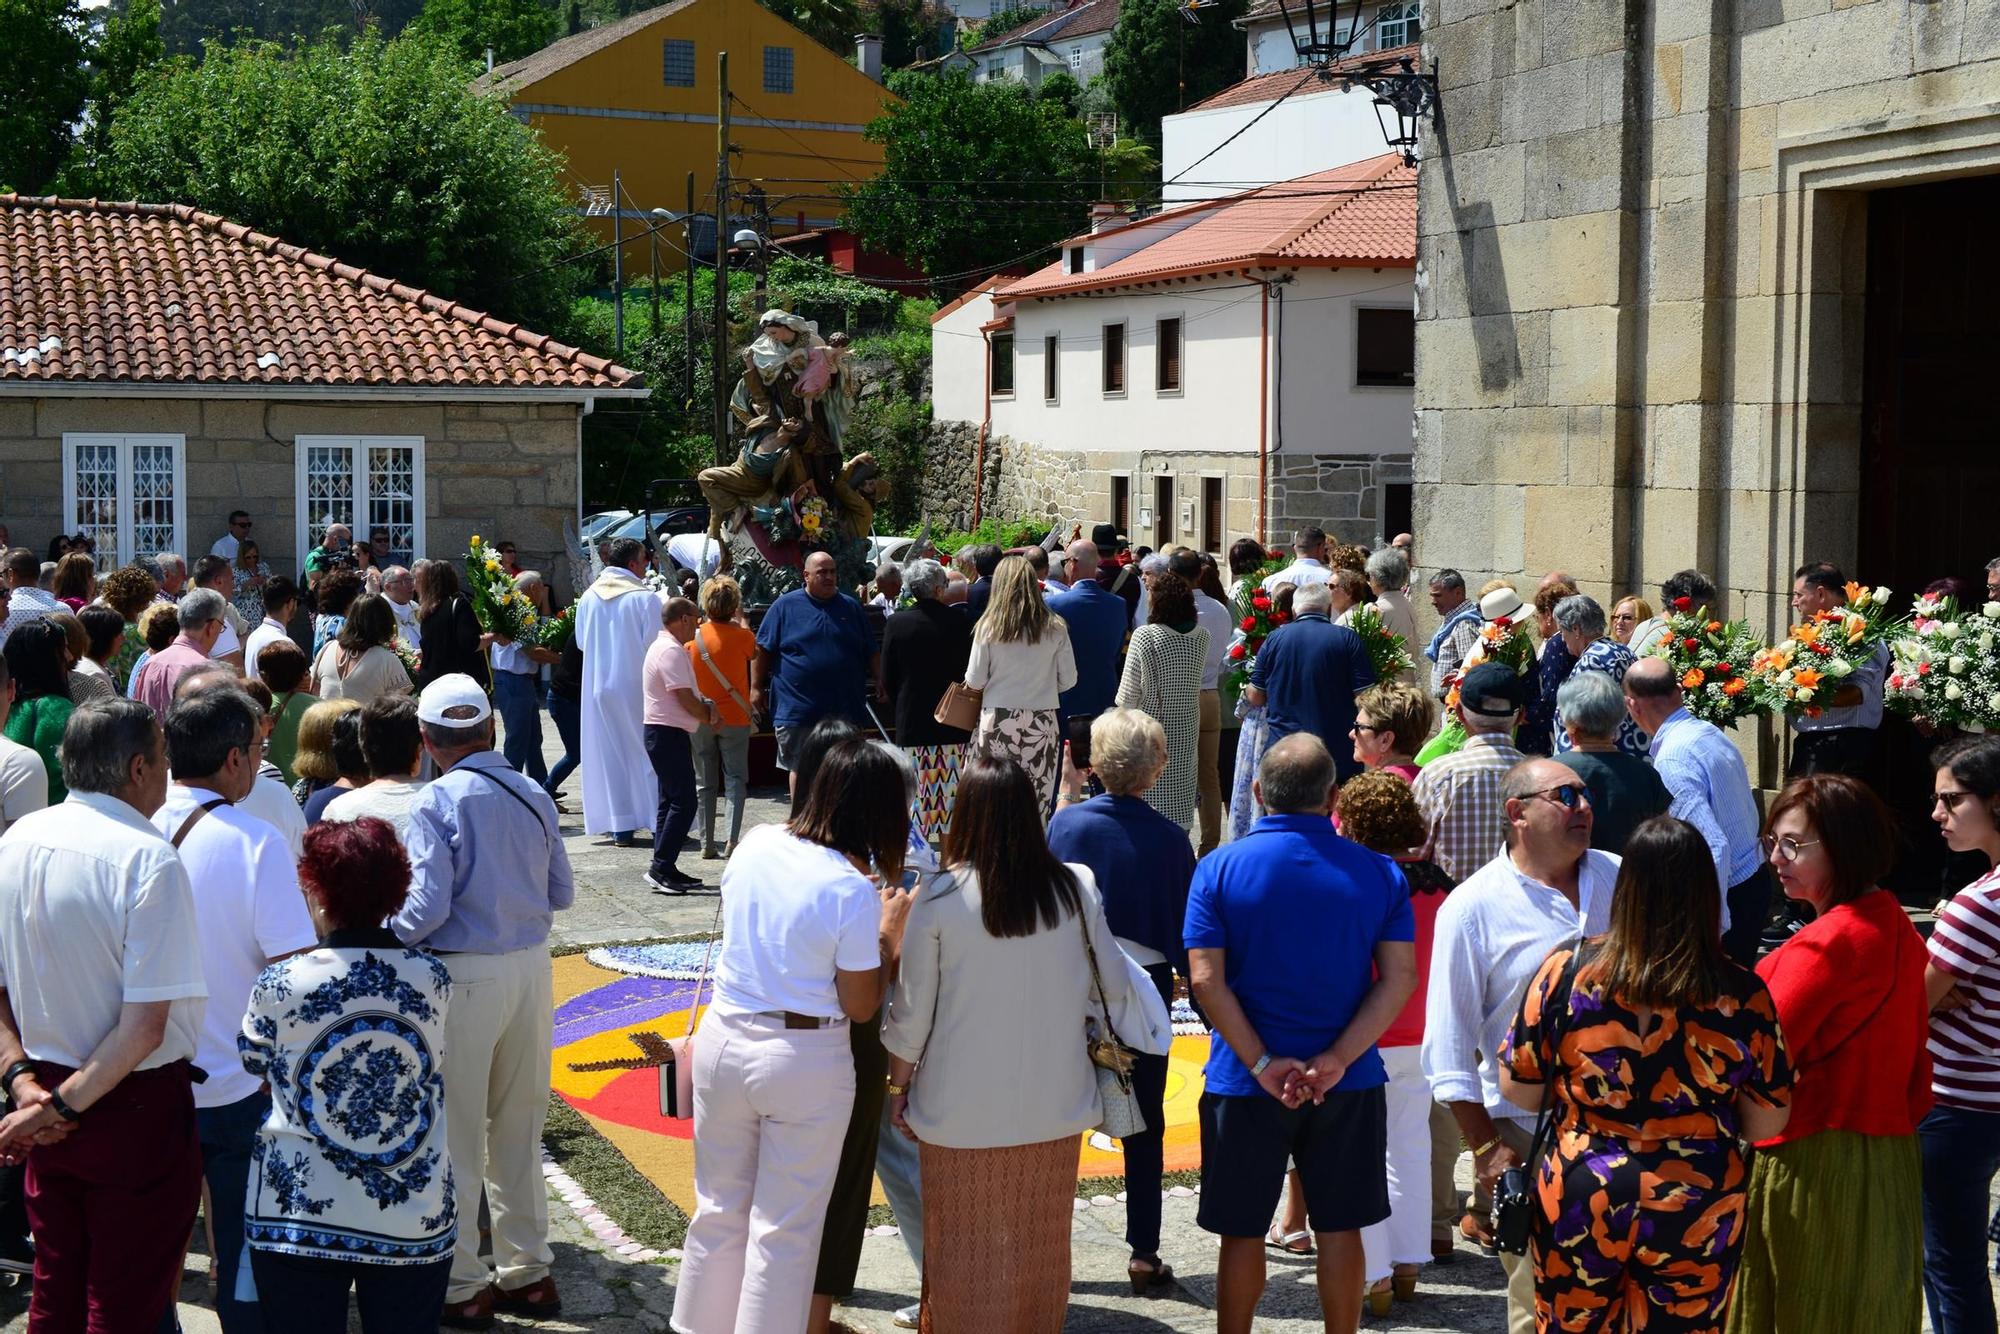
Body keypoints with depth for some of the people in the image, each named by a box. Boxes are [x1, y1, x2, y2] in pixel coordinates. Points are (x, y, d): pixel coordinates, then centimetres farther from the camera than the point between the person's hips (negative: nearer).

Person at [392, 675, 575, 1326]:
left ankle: (460, 1288, 14)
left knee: (456, 1138, 6)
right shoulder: (534, 796, 3)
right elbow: (561, 893, 9)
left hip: (463, 975, -6)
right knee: (519, 1129, 17)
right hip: (530, 967, 6)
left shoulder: (435, 805, -14)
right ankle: (527, 1273, 26)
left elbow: (427, 908, -20)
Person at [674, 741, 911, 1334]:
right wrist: (889, 933, -1)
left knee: (720, 1207, 20)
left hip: (724, 1041, 5)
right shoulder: (853, 891, -19)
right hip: (806, 1063, -5)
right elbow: (860, 1007, -11)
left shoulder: (755, 843, -3)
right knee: (785, 1228, 10)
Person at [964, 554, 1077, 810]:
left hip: (997, 722, -1)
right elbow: (1068, 679, 5)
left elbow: (975, 681, 1)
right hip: (1041, 723, 1)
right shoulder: (1055, 628, -1)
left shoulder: (988, 626, -3)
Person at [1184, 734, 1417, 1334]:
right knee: (1339, 1229, 12)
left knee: (1242, 1232, 10)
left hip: (1245, 1084, -1)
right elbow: (1399, 979, -8)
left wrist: (1262, 1064, -13)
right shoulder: (1379, 874, -2)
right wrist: (1337, 1059, -13)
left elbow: (1206, 980, -14)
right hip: (1349, 1084, 2)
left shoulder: (1219, 868, -7)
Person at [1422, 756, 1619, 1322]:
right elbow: (1449, 1051, -5)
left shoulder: (1621, 880, 6)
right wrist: (1487, 1149, -8)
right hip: (1528, 1141, -4)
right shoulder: (1473, 907, -6)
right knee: (1541, 1309, 2)